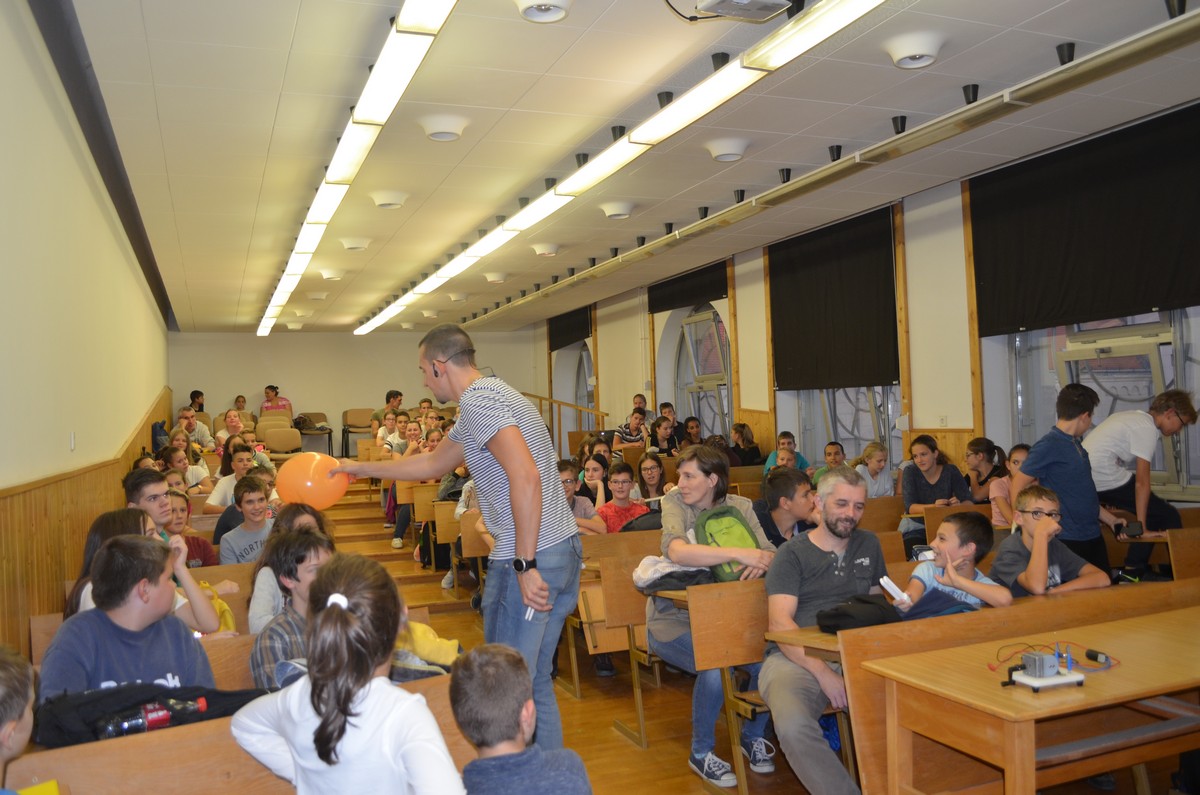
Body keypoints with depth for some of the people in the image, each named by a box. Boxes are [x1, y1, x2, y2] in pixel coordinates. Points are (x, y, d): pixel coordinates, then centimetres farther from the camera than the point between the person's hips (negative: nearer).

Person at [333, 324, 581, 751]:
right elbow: (433, 464, 31)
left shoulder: (477, 402, -13)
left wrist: (526, 567, -24)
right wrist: (362, 468, 36)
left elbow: (525, 477, -26)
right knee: (535, 679, 17)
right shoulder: (494, 395, 20)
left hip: (531, 560, -10)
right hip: (564, 549, 10)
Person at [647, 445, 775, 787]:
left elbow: (769, 552, -6)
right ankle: (701, 752, 0)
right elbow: (677, 551, -28)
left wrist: (762, 561, -31)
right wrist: (739, 553, -33)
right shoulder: (674, 503, -8)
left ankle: (752, 735, 11)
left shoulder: (739, 506, 3)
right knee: (716, 667, -29)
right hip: (674, 617, -3)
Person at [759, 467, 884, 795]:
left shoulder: (869, 545, 21)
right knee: (794, 726, -36)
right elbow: (780, 623, -4)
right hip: (795, 657, -3)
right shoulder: (793, 553, 6)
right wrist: (823, 672, -17)